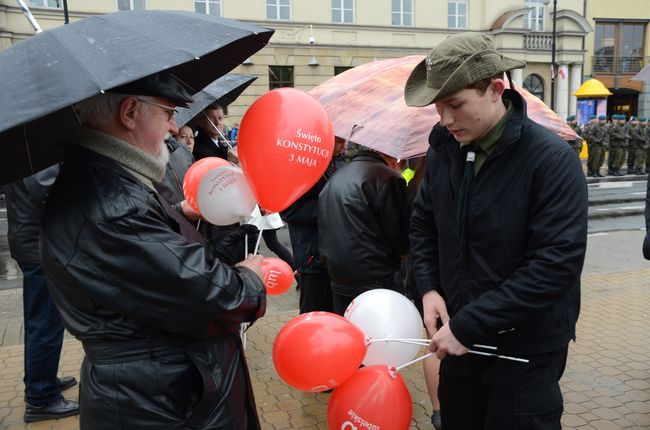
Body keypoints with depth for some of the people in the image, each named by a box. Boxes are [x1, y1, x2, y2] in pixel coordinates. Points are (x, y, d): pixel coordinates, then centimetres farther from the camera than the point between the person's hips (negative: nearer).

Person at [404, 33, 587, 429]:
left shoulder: (551, 159, -19)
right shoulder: (444, 147, -1)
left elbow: (557, 264, -23)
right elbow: (424, 221, 11)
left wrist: (468, 326, -23)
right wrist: (429, 287, -5)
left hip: (525, 348, -5)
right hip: (459, 336, 5)